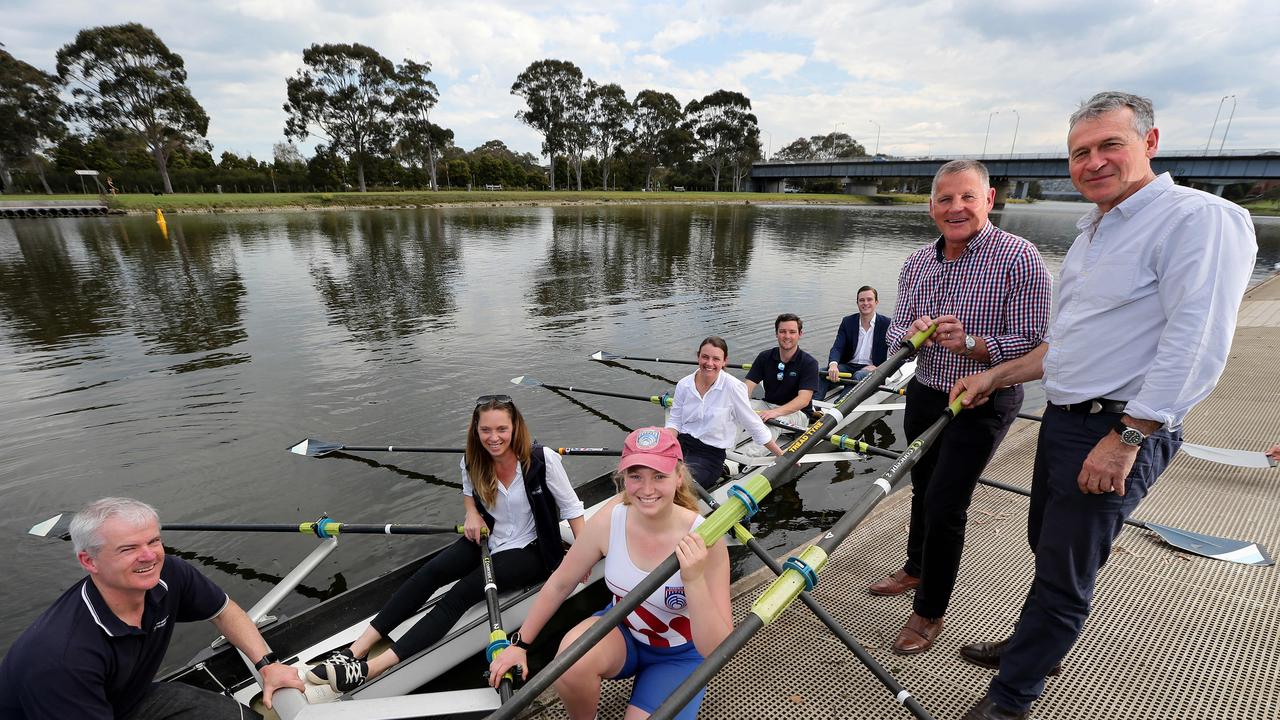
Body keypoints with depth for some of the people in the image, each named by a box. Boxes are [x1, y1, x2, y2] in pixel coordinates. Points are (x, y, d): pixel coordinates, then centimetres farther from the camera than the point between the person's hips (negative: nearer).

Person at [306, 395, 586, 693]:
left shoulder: (542, 460, -22)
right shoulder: (472, 464, -7)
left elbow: (571, 508, -12)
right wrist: (472, 513, -7)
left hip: (529, 552, -5)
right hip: (488, 539, 6)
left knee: (463, 591, -24)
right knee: (430, 572, -18)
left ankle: (371, 669, -27)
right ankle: (357, 649, -17)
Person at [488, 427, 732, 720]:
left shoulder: (703, 539, -29)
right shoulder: (609, 520, -21)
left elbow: (718, 651, -27)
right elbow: (559, 584, -5)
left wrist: (695, 581, -43)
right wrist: (520, 644, 3)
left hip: (679, 655, -1)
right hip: (621, 630, 2)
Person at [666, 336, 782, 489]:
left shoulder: (733, 387, -10)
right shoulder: (683, 385, 2)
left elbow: (755, 426, -3)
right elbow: (675, 421, 7)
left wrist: (781, 455, 1)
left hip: (710, 454, -4)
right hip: (681, 444, 4)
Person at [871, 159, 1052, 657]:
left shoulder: (1019, 259, -15)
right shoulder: (917, 264, 3)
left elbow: (1031, 345, -16)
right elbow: (894, 331, 5)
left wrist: (969, 343, -32)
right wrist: (912, 332, -18)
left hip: (982, 403, -5)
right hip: (925, 393, 6)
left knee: (945, 504, -4)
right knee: (923, 488, 21)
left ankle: (929, 612, 16)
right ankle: (916, 568, 45)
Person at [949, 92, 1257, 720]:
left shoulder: (1199, 218, -13)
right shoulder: (1094, 231, 16)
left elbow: (1194, 346, -22)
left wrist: (1125, 439, -24)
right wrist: (995, 377, 15)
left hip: (1122, 430, -8)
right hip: (1064, 419, 9)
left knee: (1064, 573, 3)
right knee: (1048, 547, 22)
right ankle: (1033, 643, 43)